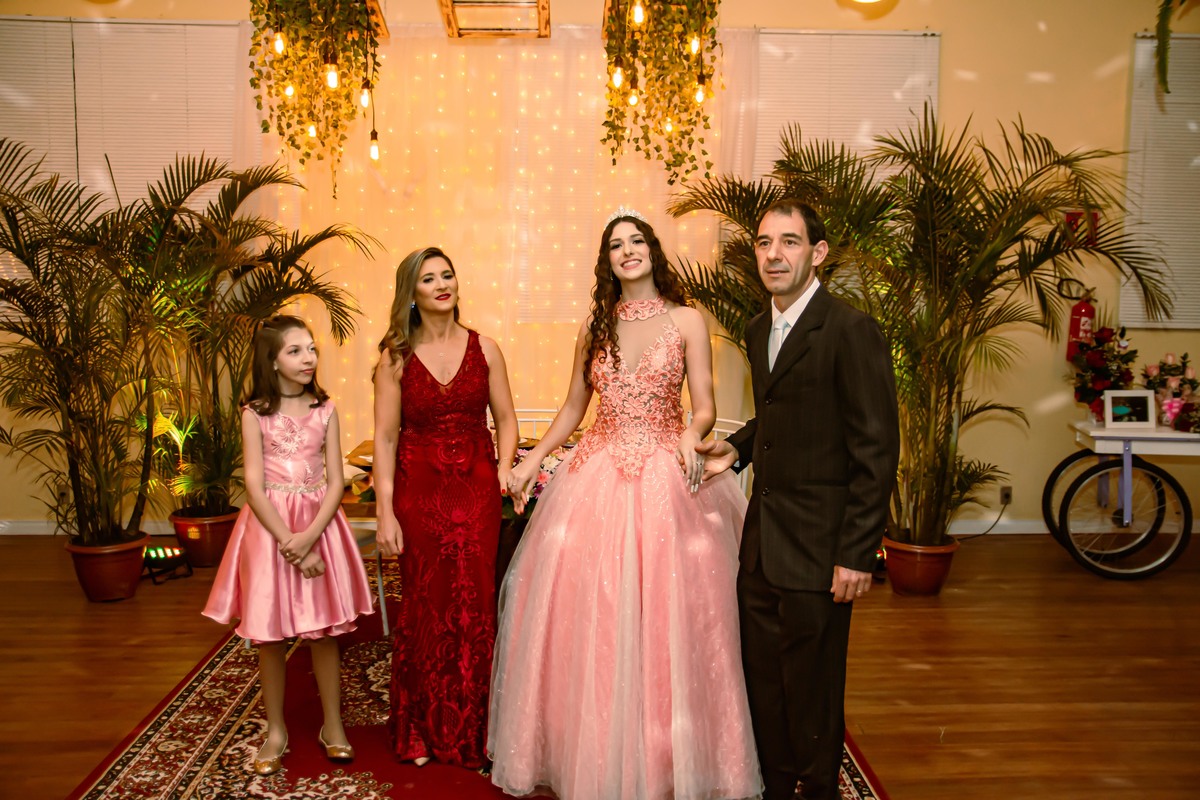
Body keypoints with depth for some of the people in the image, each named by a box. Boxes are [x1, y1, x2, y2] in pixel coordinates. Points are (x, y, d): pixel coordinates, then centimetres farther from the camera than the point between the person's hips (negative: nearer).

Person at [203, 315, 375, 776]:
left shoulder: (324, 410, 1)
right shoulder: (255, 413, -3)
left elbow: (335, 482, -3)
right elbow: (255, 488, -8)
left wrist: (308, 537, -16)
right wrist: (290, 543, -15)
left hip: (319, 524, 1)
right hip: (269, 527, -1)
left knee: (324, 630, 6)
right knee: (269, 634, 6)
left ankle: (332, 726, 21)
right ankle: (276, 730, 23)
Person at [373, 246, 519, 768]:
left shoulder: (484, 349, 5)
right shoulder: (396, 358, 1)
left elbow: (505, 419, 10)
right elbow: (385, 437, -2)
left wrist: (504, 471, -6)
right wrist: (385, 511, -7)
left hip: (476, 489, 1)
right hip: (418, 490, -1)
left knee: (474, 604, 3)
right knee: (424, 606, 8)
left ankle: (471, 730, 21)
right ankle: (421, 730, 26)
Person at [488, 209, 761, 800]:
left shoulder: (687, 321, 1)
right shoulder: (595, 325, 10)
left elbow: (705, 407, -3)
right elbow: (573, 408, 15)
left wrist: (690, 435, -24)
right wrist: (533, 459, 6)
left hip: (665, 479, -3)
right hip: (598, 479, 3)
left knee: (663, 615, 1)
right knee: (588, 615, 5)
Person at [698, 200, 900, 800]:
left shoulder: (851, 331, -16)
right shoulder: (758, 330, 9)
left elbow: (876, 450, -17)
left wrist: (857, 554, -17)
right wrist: (737, 448, 4)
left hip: (817, 546, -7)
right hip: (762, 540, 7)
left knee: (811, 687, 9)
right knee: (761, 678, 18)